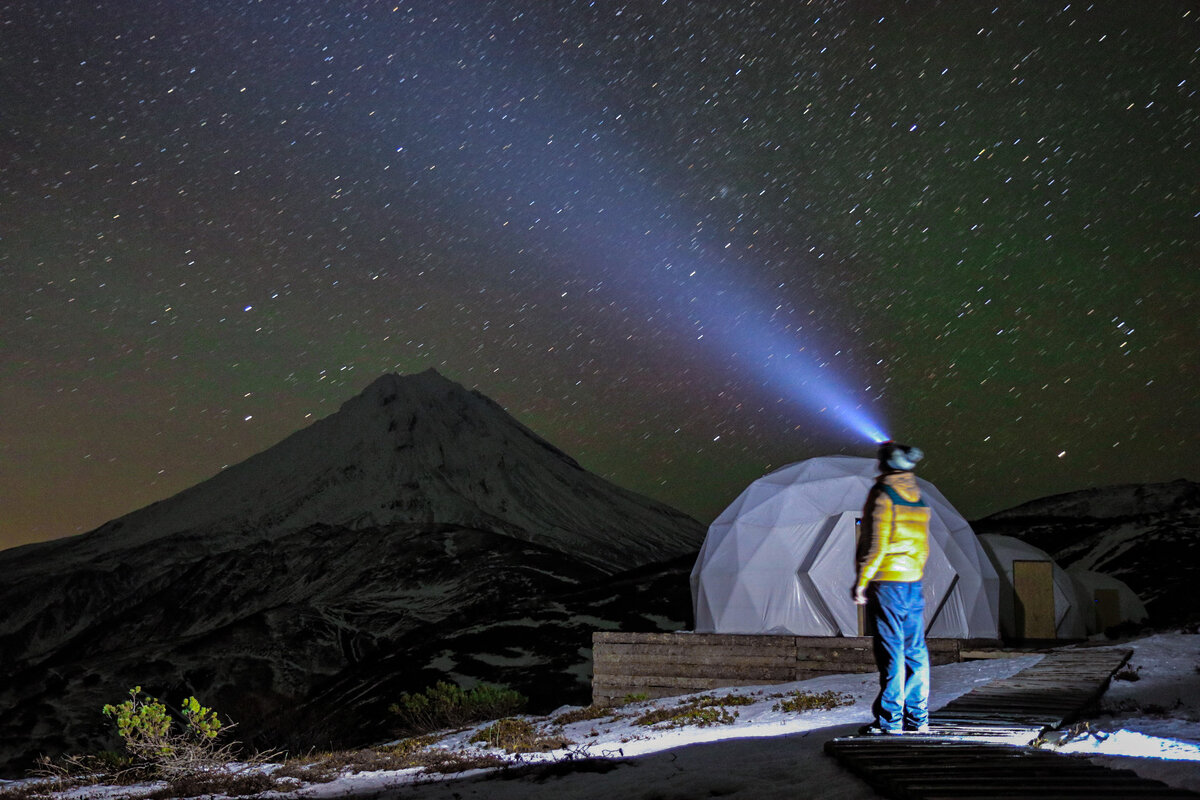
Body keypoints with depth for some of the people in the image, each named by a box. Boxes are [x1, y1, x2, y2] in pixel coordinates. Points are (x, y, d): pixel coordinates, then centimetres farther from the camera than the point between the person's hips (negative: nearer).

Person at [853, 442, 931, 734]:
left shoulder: (882, 494, -10)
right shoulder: (918, 496, 12)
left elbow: (876, 544, -15)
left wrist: (861, 581, -10)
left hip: (886, 581, -7)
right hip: (914, 582, 7)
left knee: (891, 650, -4)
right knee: (915, 649, 9)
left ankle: (890, 718, -1)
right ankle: (917, 717, 14)